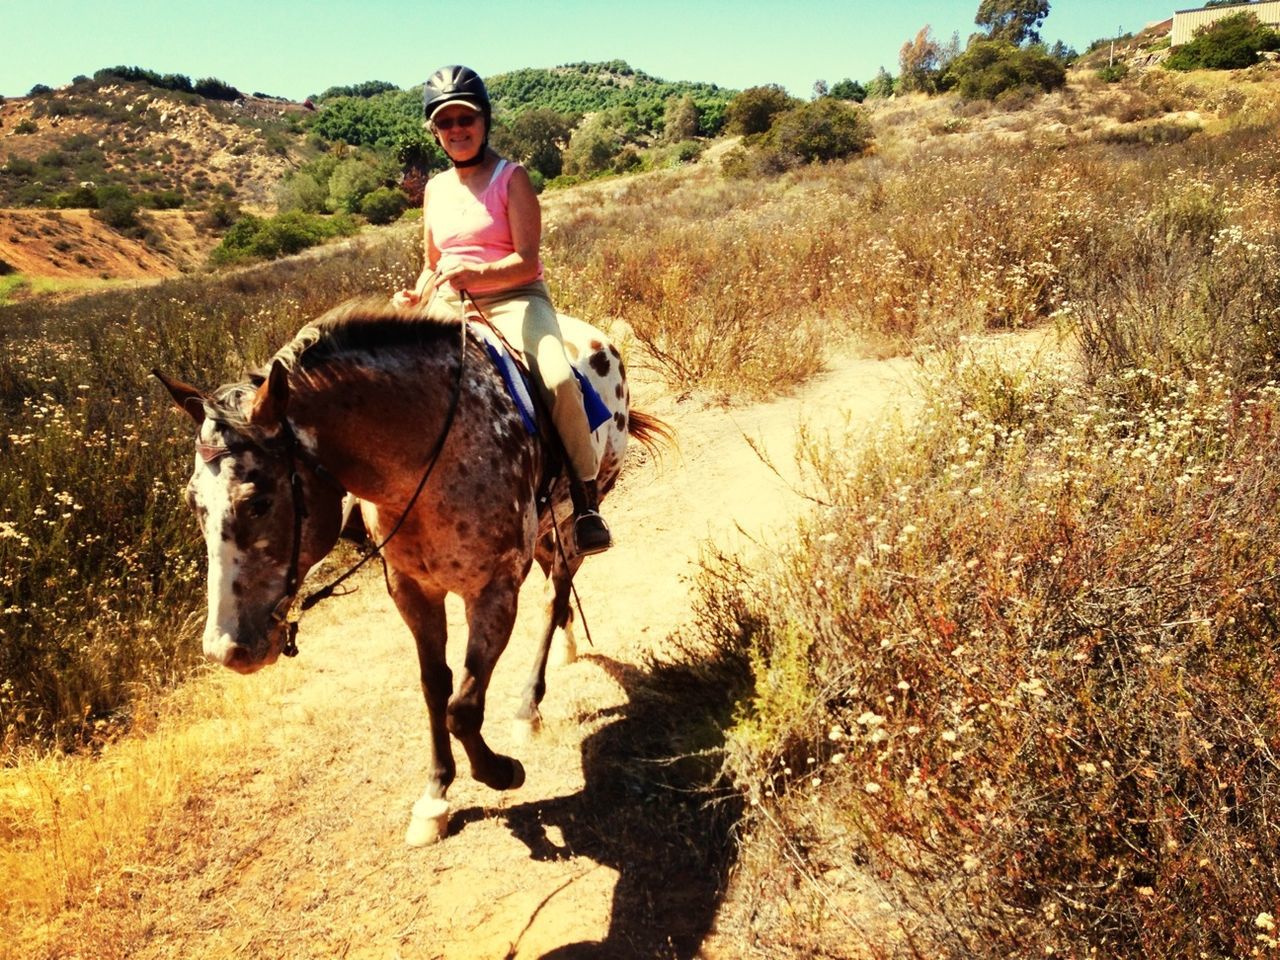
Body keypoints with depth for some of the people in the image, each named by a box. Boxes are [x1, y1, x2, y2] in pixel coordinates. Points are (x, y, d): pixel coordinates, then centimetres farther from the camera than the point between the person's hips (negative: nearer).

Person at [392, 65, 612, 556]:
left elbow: (526, 261, -10)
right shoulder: (435, 190, 16)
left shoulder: (512, 179, 0)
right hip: (449, 307, 5)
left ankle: (586, 500, -16)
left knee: (558, 380, -32)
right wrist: (414, 299, 1)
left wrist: (476, 273, -28)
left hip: (514, 298, -5)